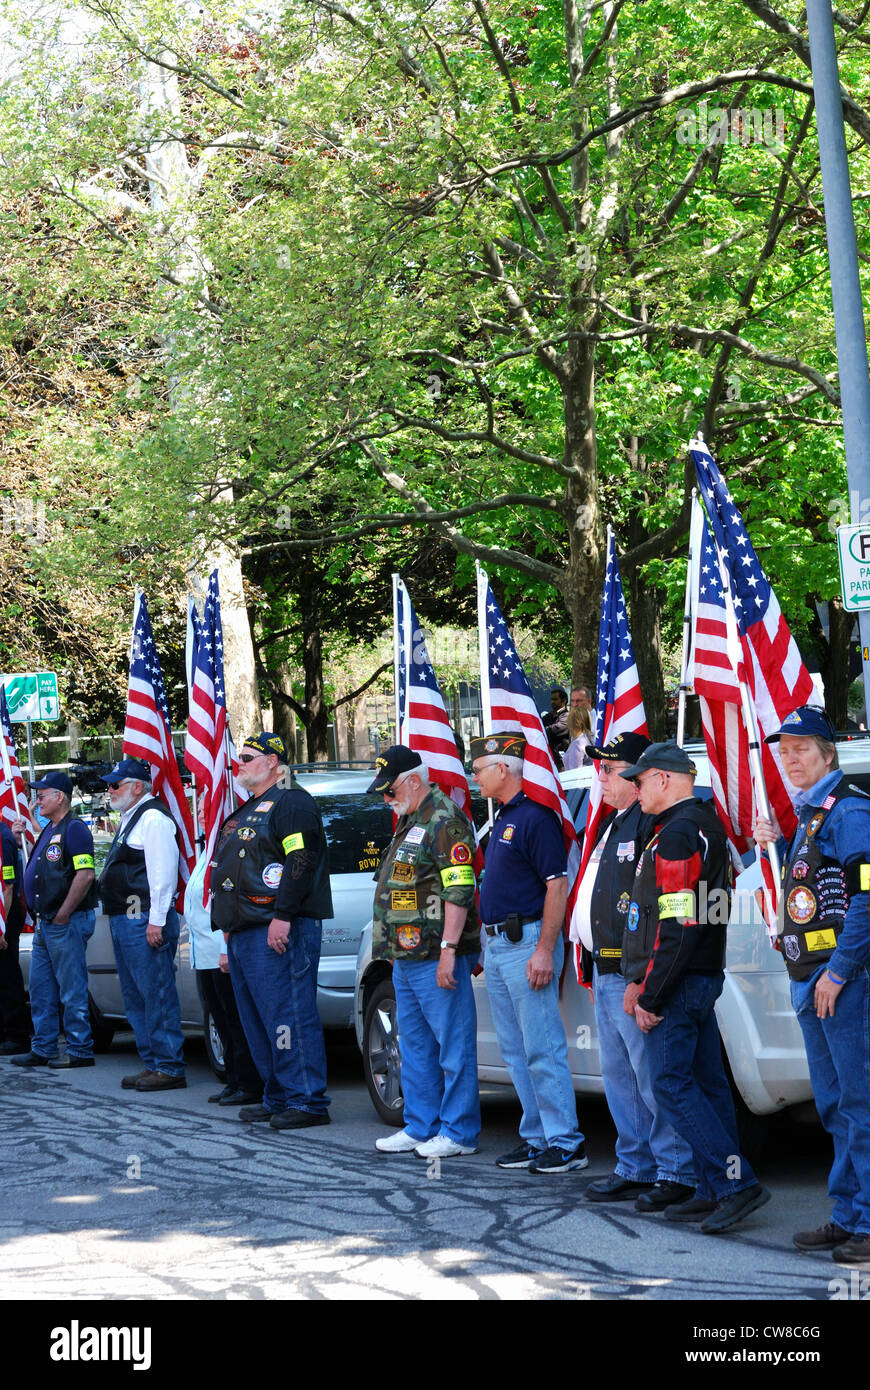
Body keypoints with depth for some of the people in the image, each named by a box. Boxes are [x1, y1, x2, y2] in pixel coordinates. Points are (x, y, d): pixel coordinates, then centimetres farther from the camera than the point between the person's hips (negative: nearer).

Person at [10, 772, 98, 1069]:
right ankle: (42, 1050, 20)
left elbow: (86, 875, -21)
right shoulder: (48, 830, 18)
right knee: (41, 991, 13)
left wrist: (63, 915, -20)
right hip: (44, 923, 10)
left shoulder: (73, 828, -12)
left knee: (72, 990, -4)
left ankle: (80, 1052, 1)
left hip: (66, 923, -10)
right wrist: (21, 839, 16)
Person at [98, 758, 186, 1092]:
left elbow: (163, 872, -19)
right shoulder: (129, 819, 21)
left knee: (157, 996, -8)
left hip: (144, 922, -11)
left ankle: (168, 1068, -6)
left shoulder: (153, 818, -12)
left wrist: (156, 921, -23)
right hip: (123, 921, 11)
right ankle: (152, 1063, 20)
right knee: (135, 998, 14)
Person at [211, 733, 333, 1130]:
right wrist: (229, 924, 25)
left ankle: (308, 1101, -9)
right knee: (257, 1021, 12)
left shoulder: (291, 803, -8)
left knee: (288, 1015, -11)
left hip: (277, 932, -11)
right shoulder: (249, 809, 24)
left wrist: (282, 916, -24)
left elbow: (301, 862, -19)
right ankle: (278, 1097, 18)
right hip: (244, 933, 11)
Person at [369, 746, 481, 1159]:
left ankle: (458, 1132, 1)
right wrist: (392, 947, 23)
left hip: (437, 959, -10)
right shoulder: (409, 823, 19)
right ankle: (420, 1128, 22)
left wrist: (448, 949, -23)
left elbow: (459, 892, -19)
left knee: (454, 1047, -3)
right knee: (415, 1047, 15)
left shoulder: (445, 822, -13)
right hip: (405, 958, 11)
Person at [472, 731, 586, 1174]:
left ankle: (565, 1142, -3)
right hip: (498, 945, 10)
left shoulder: (536, 817, -13)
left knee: (543, 1049, -8)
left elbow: (557, 886, -18)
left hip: (527, 943, -10)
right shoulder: (503, 818, 17)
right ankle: (536, 1137, 17)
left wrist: (544, 951, -23)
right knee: (514, 1050, 11)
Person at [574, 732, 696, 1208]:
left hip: (634, 975, -11)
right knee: (617, 1075, 14)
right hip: (607, 974, 11)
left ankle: (677, 1173, 0)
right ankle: (636, 1169, 22)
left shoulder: (651, 823, -14)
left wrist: (640, 979, -24)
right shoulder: (612, 825, 19)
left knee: (653, 1077, -7)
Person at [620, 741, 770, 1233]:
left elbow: (678, 929, -23)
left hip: (679, 983, -10)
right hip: (706, 977, 10)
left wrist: (649, 997, -18)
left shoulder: (676, 836, -17)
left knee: (671, 1085, -8)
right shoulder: (707, 826, 16)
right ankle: (717, 1191, 14)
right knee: (706, 1083, 11)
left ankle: (738, 1182, -12)